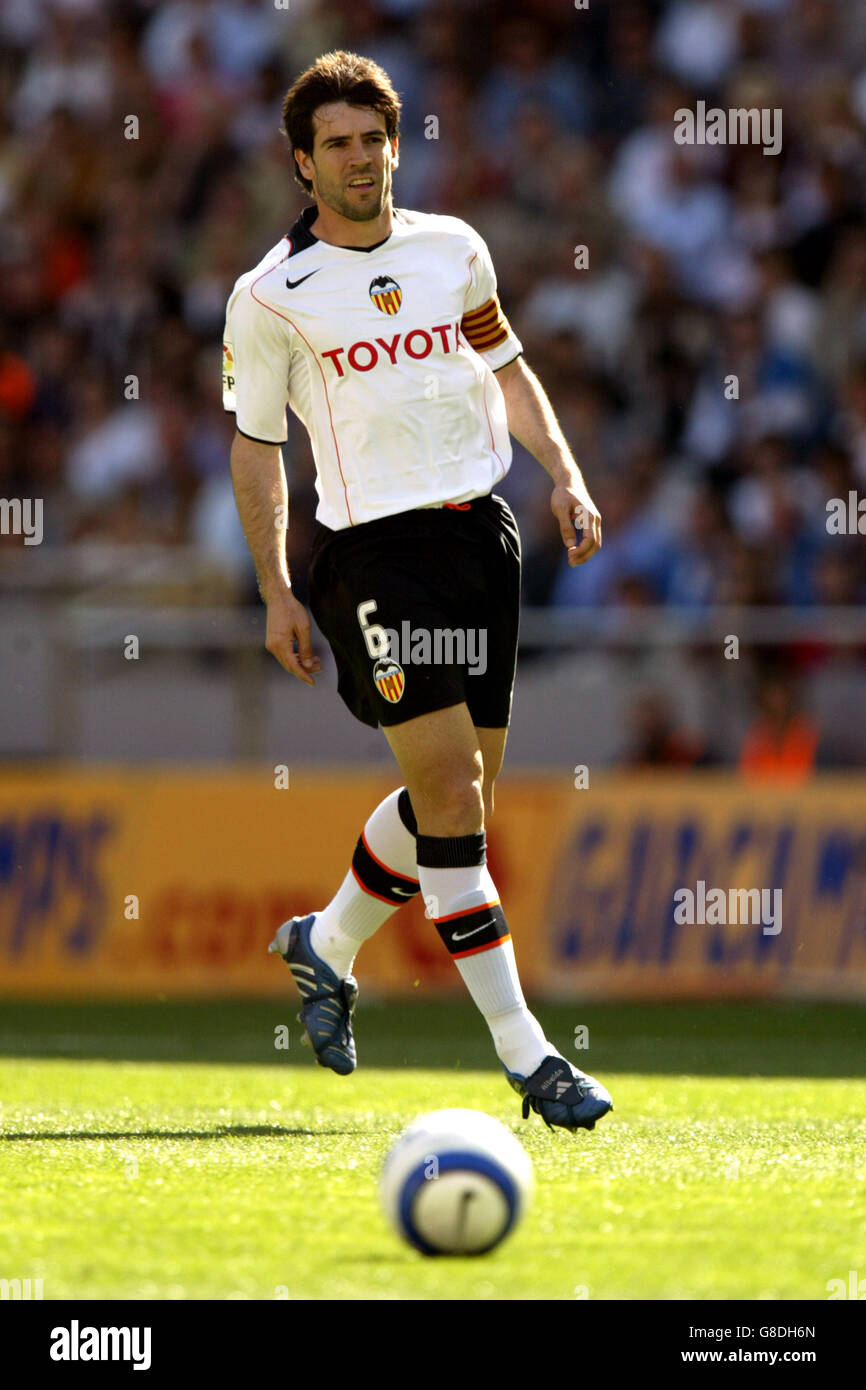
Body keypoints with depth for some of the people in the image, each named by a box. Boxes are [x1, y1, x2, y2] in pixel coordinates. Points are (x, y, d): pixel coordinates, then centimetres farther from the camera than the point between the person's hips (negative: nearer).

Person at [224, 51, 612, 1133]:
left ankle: (329, 944, 36)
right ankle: (525, 1055, -13)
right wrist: (276, 593, 1)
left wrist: (565, 474, 11)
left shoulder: (453, 248, 9)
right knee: (450, 783, -14)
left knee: (463, 788, 9)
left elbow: (506, 366, 23)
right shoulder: (271, 295, -3)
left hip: (481, 533, 5)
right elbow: (255, 445, 4)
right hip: (371, 550, -5)